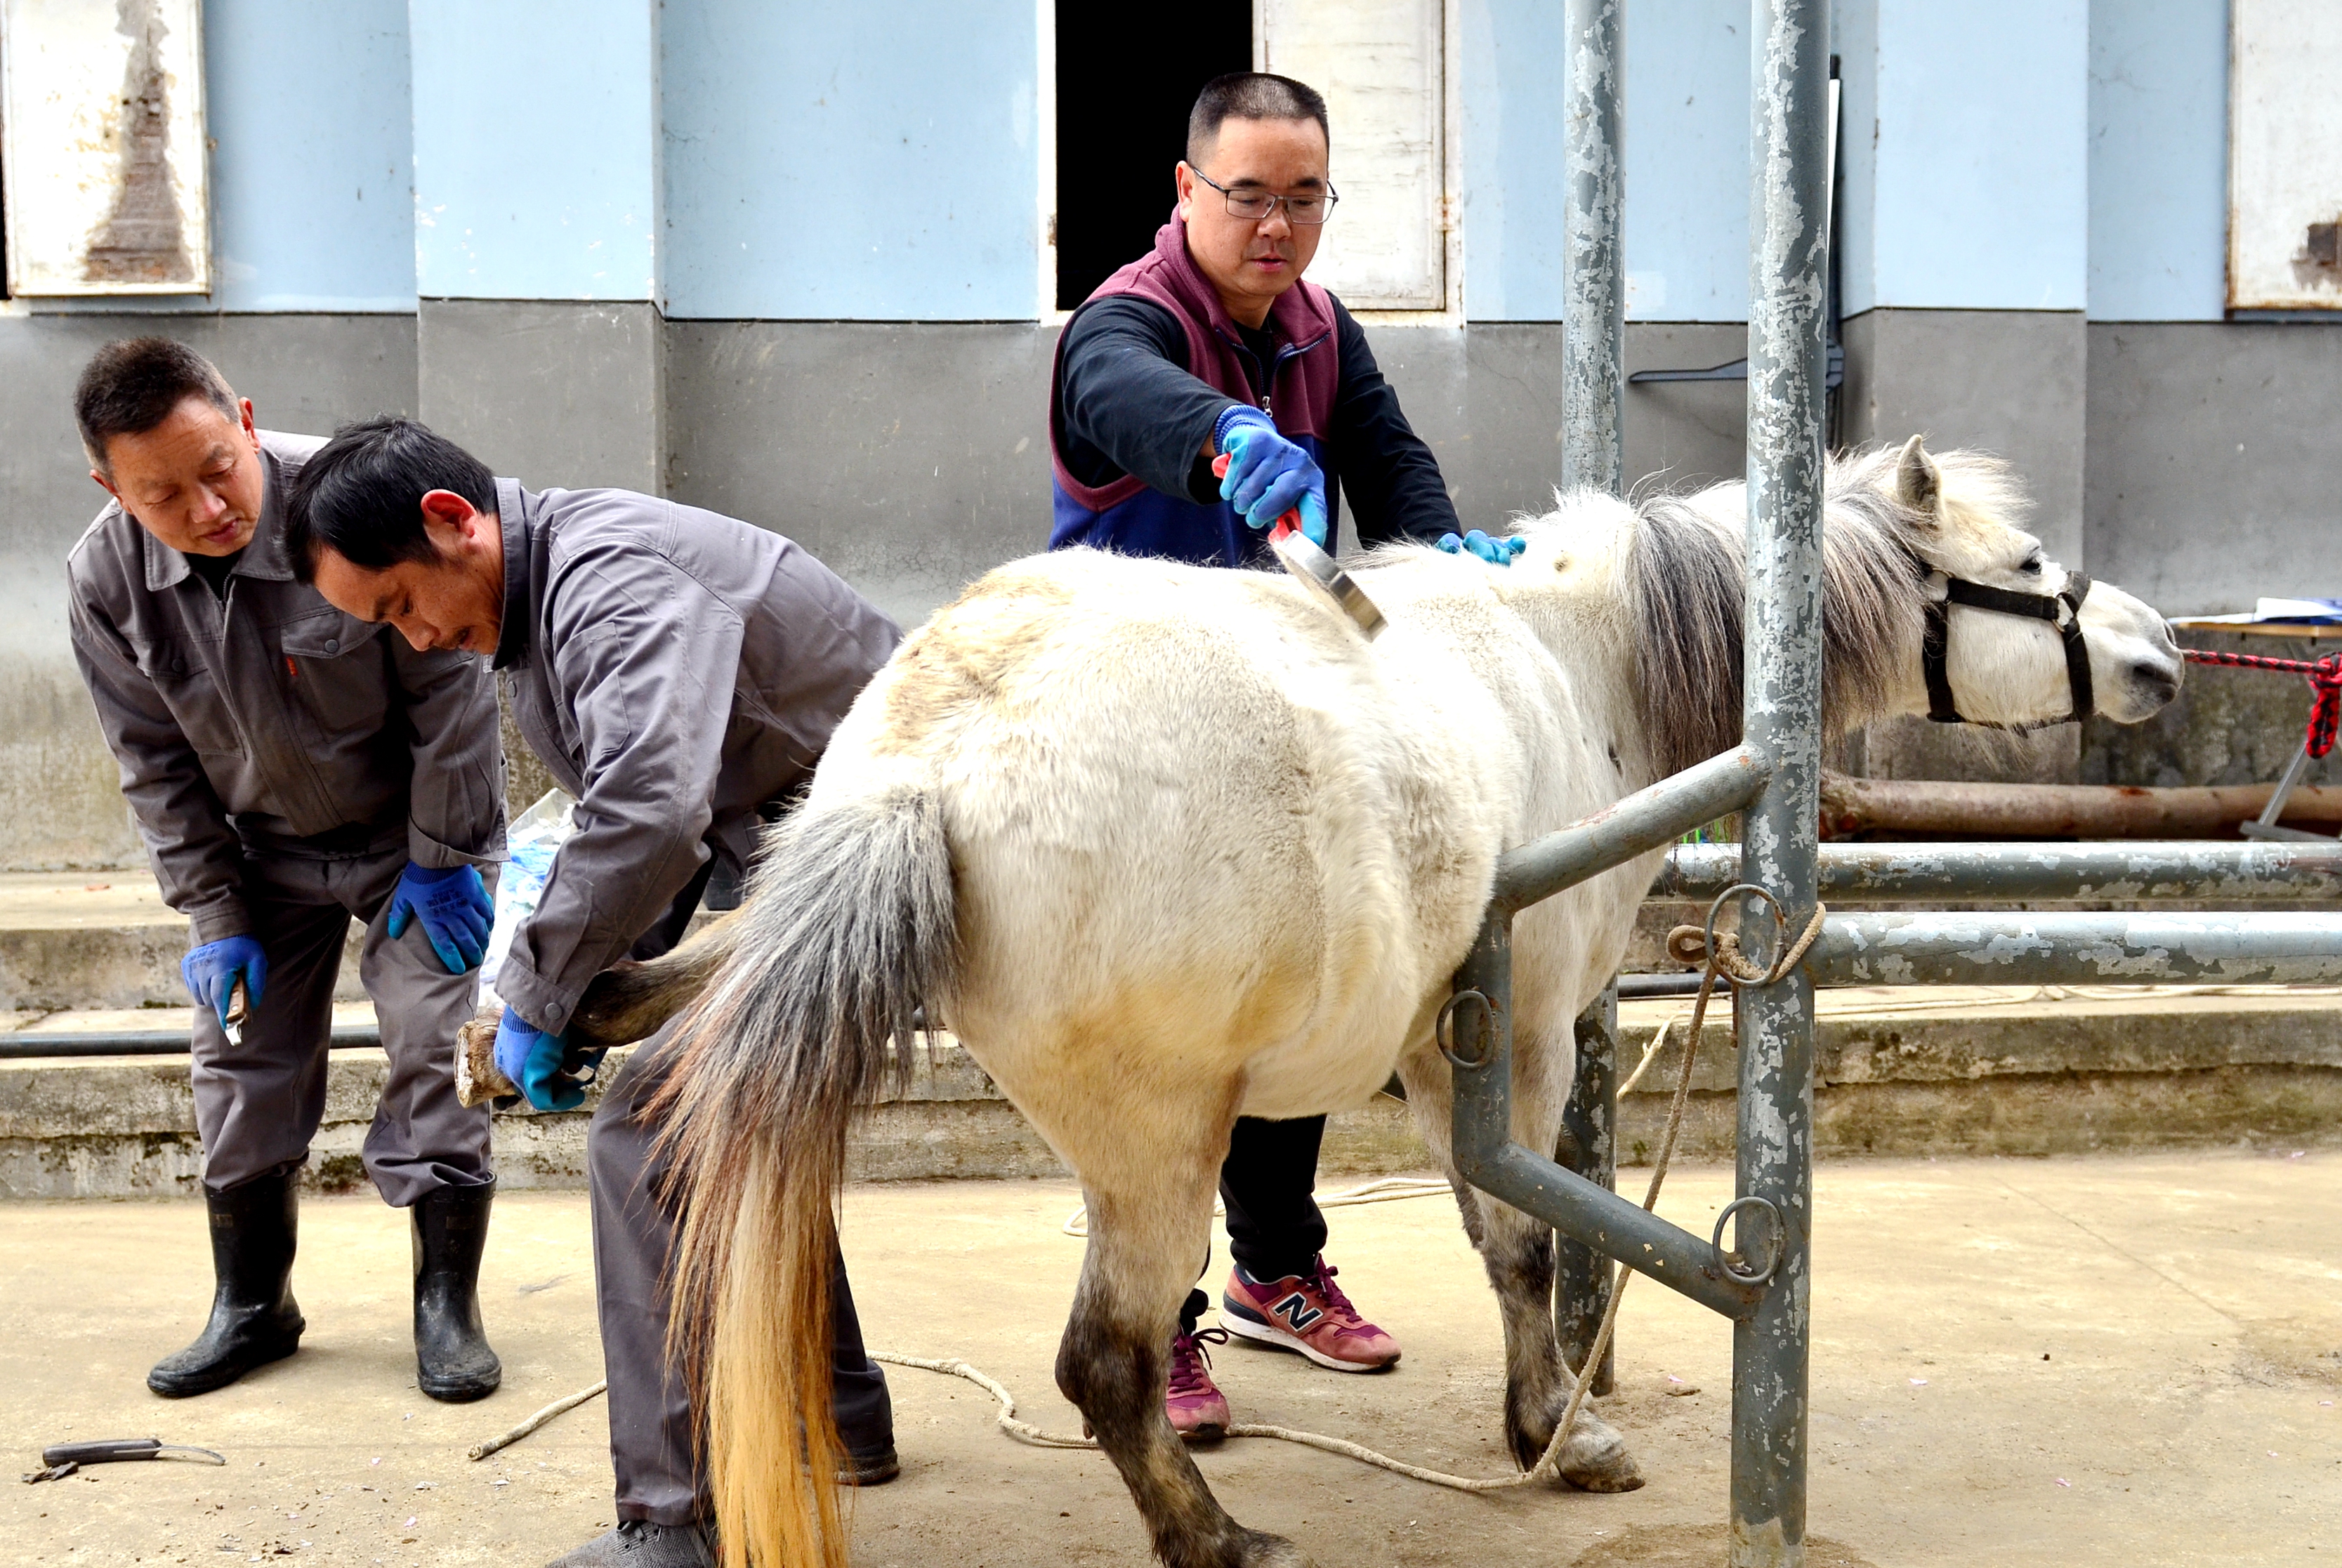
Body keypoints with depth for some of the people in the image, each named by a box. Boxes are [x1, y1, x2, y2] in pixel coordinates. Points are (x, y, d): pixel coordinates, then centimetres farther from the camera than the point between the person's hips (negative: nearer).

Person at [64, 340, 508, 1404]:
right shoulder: (105, 579, -16)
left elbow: (448, 693, -19)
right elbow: (158, 767, -4)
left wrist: (443, 858, -14)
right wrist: (214, 916, -6)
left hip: (414, 831, -3)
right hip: (265, 847, 4)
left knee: (433, 1047, -7)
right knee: (242, 1059, 5)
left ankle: (448, 1306, 5)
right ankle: (250, 1306, 21)